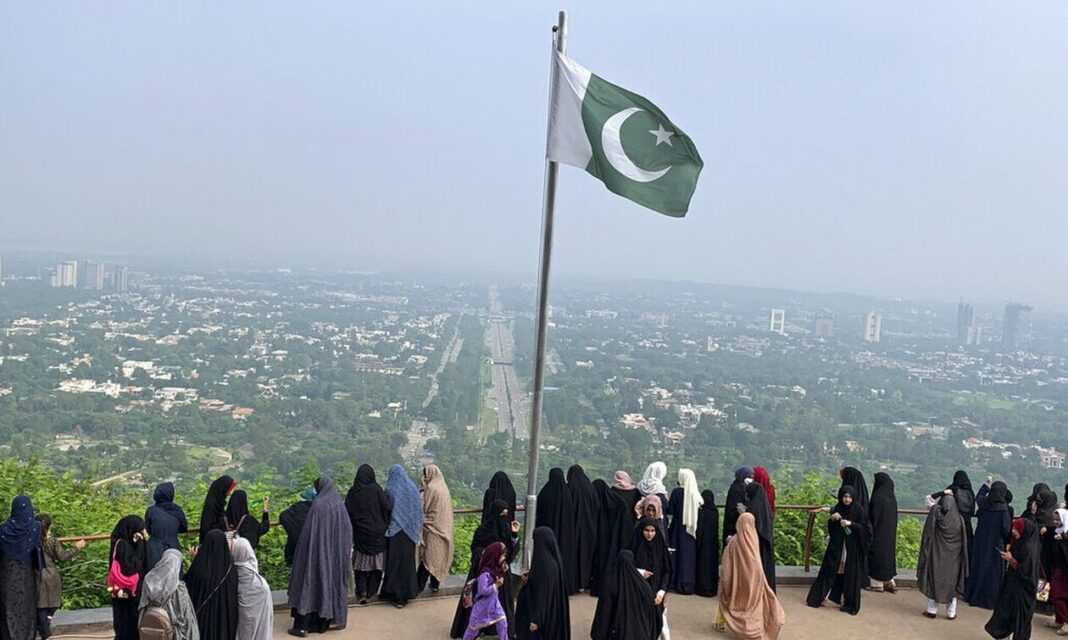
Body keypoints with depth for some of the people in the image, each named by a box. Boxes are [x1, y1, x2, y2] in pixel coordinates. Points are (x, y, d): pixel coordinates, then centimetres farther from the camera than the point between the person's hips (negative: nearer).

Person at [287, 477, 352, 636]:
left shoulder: (318, 504, -11)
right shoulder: (340, 505, 4)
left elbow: (308, 533, -13)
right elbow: (348, 532, 8)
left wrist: (302, 552, -5)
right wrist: (345, 554, 15)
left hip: (318, 552, -5)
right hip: (336, 554, 5)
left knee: (310, 585, 0)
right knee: (331, 583, 13)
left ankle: (301, 626, 0)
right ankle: (323, 622, 17)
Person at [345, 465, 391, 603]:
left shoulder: (353, 492, -3)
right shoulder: (376, 490, -10)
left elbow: (347, 513, -1)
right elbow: (388, 507, -14)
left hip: (360, 534, 2)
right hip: (377, 533, -1)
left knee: (361, 562, 10)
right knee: (376, 562, 9)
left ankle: (361, 592, 0)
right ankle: (371, 592, 11)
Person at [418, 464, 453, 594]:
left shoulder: (431, 488, -14)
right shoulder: (444, 488, 7)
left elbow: (425, 508, -10)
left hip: (432, 527, -7)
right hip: (444, 528, 7)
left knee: (427, 555, -4)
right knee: (439, 555, 11)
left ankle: (420, 585, -3)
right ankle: (435, 584, 15)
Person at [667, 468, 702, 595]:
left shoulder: (677, 492, -12)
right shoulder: (696, 493, -2)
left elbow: (670, 510, -11)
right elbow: (699, 509, 3)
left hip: (679, 527, -3)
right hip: (692, 528, 3)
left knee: (680, 553, 5)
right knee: (691, 554, 10)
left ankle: (679, 583, 8)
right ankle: (690, 583, 13)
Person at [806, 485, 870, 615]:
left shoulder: (858, 510, -7)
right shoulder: (836, 509, 3)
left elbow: (866, 528, -11)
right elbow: (830, 529, 9)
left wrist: (851, 524, -22)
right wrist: (832, 520, -12)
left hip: (852, 548, -3)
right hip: (836, 546, 3)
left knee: (850, 576, 1)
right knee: (829, 571, 6)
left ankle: (849, 604, 13)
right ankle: (818, 598, 14)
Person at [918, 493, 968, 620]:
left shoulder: (935, 513, -12)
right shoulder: (959, 519, -7)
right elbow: (963, 542, -3)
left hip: (936, 554, -1)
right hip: (953, 557, 1)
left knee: (934, 579, 8)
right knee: (952, 582, 11)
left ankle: (932, 610, 8)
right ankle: (951, 612, 15)